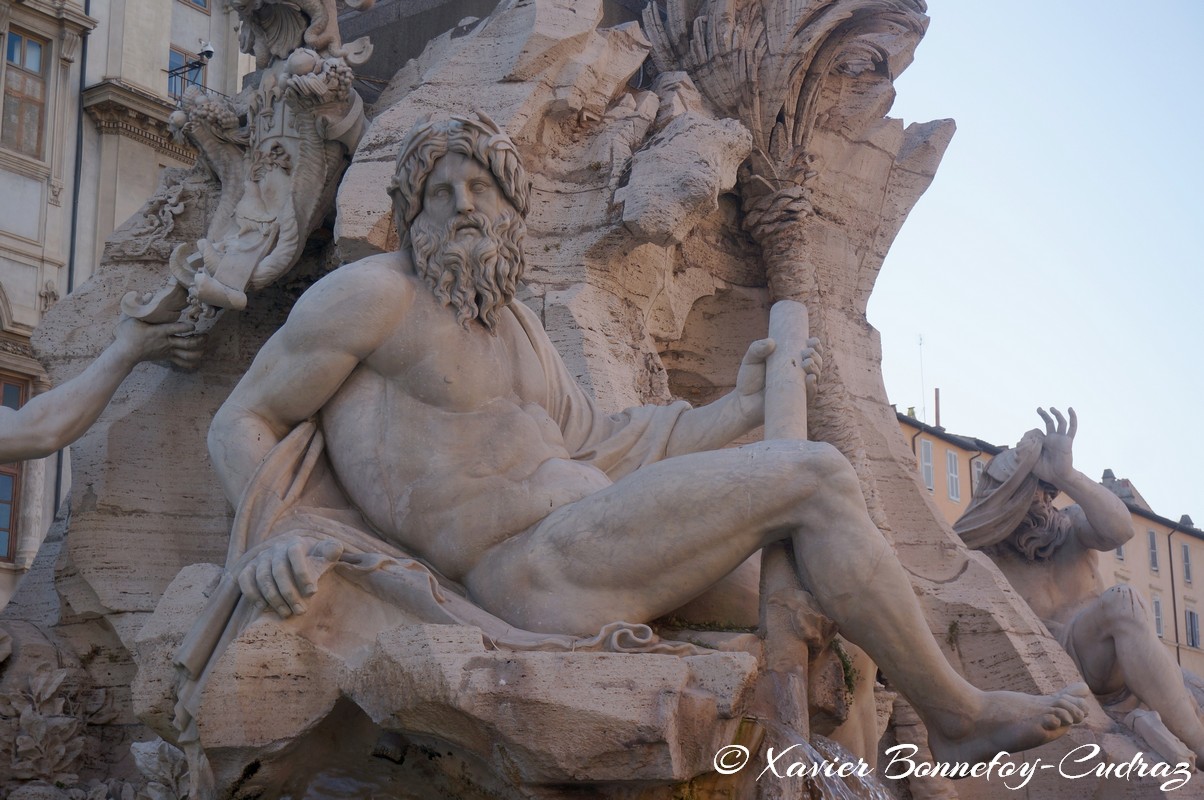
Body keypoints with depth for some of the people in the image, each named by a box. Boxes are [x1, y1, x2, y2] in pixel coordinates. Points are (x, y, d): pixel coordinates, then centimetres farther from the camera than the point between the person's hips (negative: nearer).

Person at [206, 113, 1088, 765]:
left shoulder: (519, 328, 20)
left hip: (595, 539, 10)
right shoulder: (372, 293, -4)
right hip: (539, 568, -10)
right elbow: (241, 423, -1)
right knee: (814, 477, -14)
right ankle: (957, 711, 1)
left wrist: (741, 406, 22)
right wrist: (270, 536, -21)